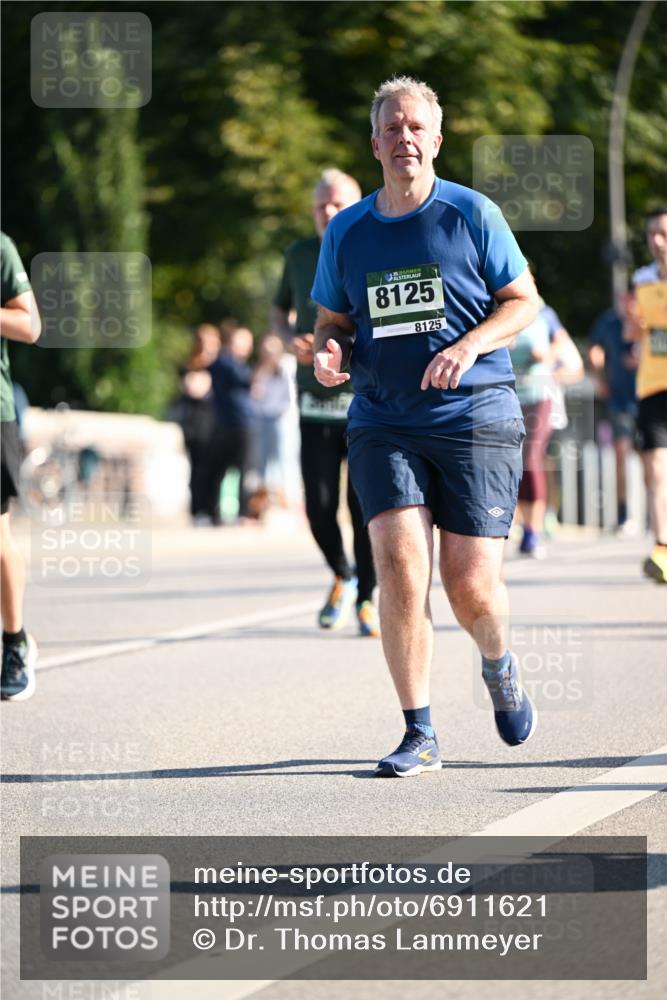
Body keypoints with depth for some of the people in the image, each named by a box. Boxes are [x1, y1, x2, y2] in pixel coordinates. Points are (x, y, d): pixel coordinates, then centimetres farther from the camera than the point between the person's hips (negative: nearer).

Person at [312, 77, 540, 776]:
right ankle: (419, 734, -7)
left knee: (471, 585, -5)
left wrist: (470, 345, -14)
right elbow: (331, 320, 18)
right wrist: (328, 353, -5)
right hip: (383, 422, 2)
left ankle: (498, 665, 32)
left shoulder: (472, 214, 0)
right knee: (398, 562, -15)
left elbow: (523, 300, 3)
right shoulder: (346, 232, 8)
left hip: (476, 417, -2)